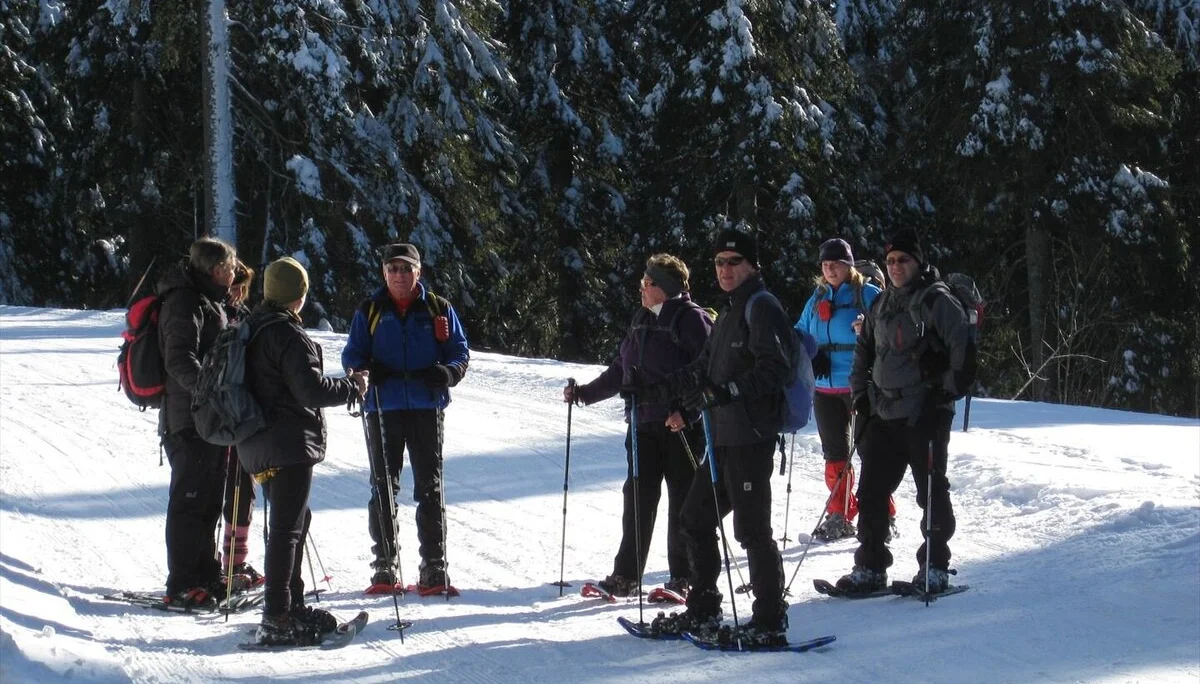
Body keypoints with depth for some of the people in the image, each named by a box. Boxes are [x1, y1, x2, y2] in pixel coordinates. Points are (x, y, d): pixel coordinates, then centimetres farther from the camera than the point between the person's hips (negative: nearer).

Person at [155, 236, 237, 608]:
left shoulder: (208, 301, 20)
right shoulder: (185, 302, -13)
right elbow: (179, 360, -25)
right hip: (191, 420, -10)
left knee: (210, 498, 15)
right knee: (190, 499, -8)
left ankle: (206, 575, 24)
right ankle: (183, 584, -6)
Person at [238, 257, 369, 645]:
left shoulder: (251, 330, 11)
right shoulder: (289, 335, -16)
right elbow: (311, 390, -21)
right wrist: (351, 387, -7)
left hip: (258, 446, 9)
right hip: (291, 444, -9)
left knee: (294, 519, 20)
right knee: (287, 529, -6)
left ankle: (290, 605, 26)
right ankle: (277, 619, -7)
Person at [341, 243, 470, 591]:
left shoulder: (438, 309, 7)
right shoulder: (370, 311, 8)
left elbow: (460, 351, 10)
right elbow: (352, 354, 10)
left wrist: (448, 372, -13)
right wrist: (365, 370, -13)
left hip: (426, 408, 0)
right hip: (383, 409, 1)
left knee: (430, 488, 1)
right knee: (383, 487, 2)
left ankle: (434, 566, 4)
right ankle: (384, 564, 9)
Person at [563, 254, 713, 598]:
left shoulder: (691, 319, -9)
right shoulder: (642, 321, 15)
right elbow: (620, 371, 23)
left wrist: (687, 411, -25)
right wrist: (584, 393, 19)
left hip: (681, 427, -7)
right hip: (644, 424, 7)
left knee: (684, 500, 0)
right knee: (637, 498, 5)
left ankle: (684, 578, 8)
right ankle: (625, 576, 8)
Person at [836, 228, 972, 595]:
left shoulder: (938, 301, -4)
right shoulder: (882, 305, 16)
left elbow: (962, 349, -10)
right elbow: (864, 350, 25)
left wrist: (947, 391, -15)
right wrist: (860, 394, 15)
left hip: (926, 414, -7)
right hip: (883, 414, 7)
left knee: (932, 491, -1)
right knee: (871, 491, 4)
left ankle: (935, 567, 6)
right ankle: (870, 568, 10)